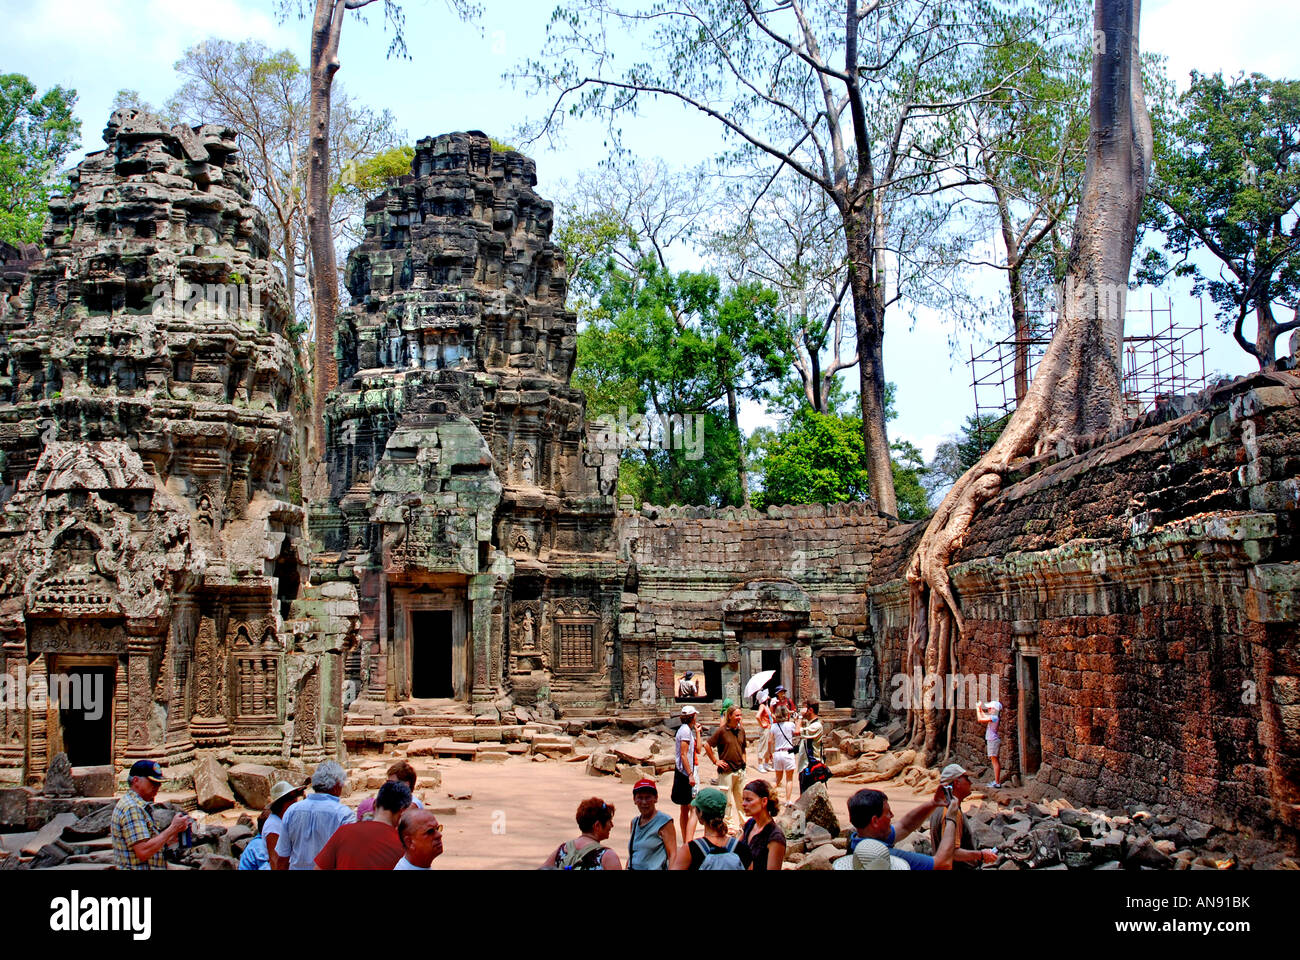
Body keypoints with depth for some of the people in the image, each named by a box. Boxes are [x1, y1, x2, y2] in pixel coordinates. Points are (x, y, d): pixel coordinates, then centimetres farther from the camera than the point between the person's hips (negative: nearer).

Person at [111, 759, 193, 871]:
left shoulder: (142, 807, 17)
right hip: (137, 867, -9)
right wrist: (172, 829, -17)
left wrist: (176, 833, 4)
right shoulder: (132, 809, -15)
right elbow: (143, 852, -23)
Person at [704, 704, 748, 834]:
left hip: (740, 770, 6)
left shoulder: (741, 730, 8)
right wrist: (715, 761, -8)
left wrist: (743, 760, 13)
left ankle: (738, 824, 24)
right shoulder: (722, 730, -11)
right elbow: (707, 745, -9)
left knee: (740, 799, 13)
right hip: (726, 770, -6)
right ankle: (730, 825, 9)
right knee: (728, 801, 0)